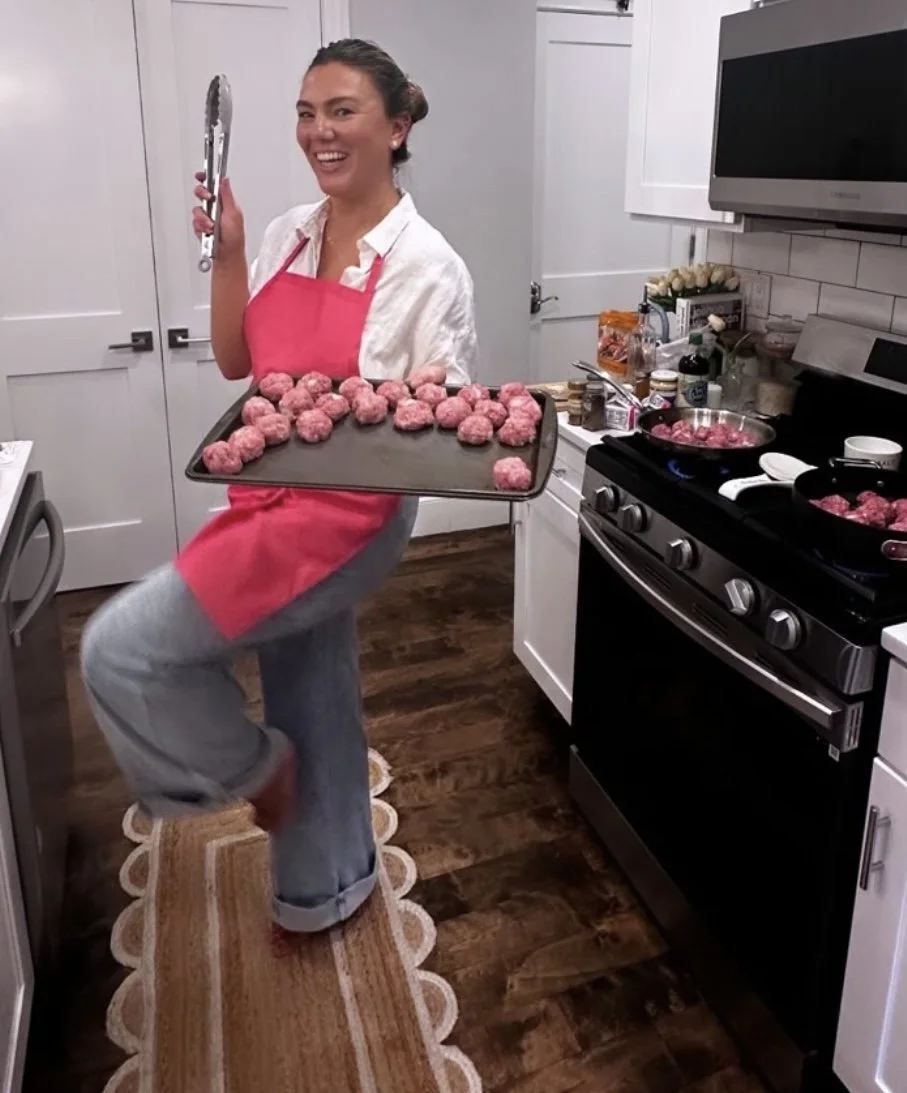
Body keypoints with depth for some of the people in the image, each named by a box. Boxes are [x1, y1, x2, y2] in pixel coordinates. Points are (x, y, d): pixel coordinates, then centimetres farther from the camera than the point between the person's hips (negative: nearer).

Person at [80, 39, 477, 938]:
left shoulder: (426, 266, -14)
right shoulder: (288, 234, 6)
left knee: (120, 650, -9)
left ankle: (250, 768, 19)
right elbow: (237, 362, 10)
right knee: (313, 700, 20)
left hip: (347, 519, -7)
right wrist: (226, 251, -1)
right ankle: (329, 883, 43)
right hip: (275, 505, 7)